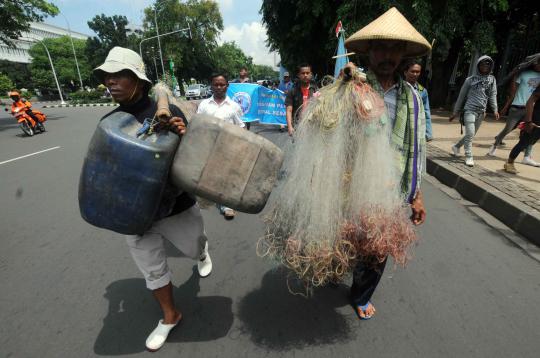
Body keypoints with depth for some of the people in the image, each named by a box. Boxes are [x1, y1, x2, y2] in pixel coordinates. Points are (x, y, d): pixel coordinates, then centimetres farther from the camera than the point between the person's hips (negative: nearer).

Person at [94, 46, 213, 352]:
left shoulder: (167, 112, -14)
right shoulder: (108, 121, -2)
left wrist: (182, 135, -30)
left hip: (176, 207, -3)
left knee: (193, 246, 23)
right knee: (153, 270, 18)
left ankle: (203, 252, 63)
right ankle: (170, 316, 43)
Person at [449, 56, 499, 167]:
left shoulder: (492, 79, 10)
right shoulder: (470, 80, 0)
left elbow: (493, 95, 9)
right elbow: (461, 96, 4)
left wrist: (495, 109, -3)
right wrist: (455, 112, 4)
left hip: (481, 112, 4)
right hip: (470, 110, -4)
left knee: (471, 134, 10)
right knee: (470, 134, -12)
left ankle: (456, 146, 32)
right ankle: (469, 157, -3)